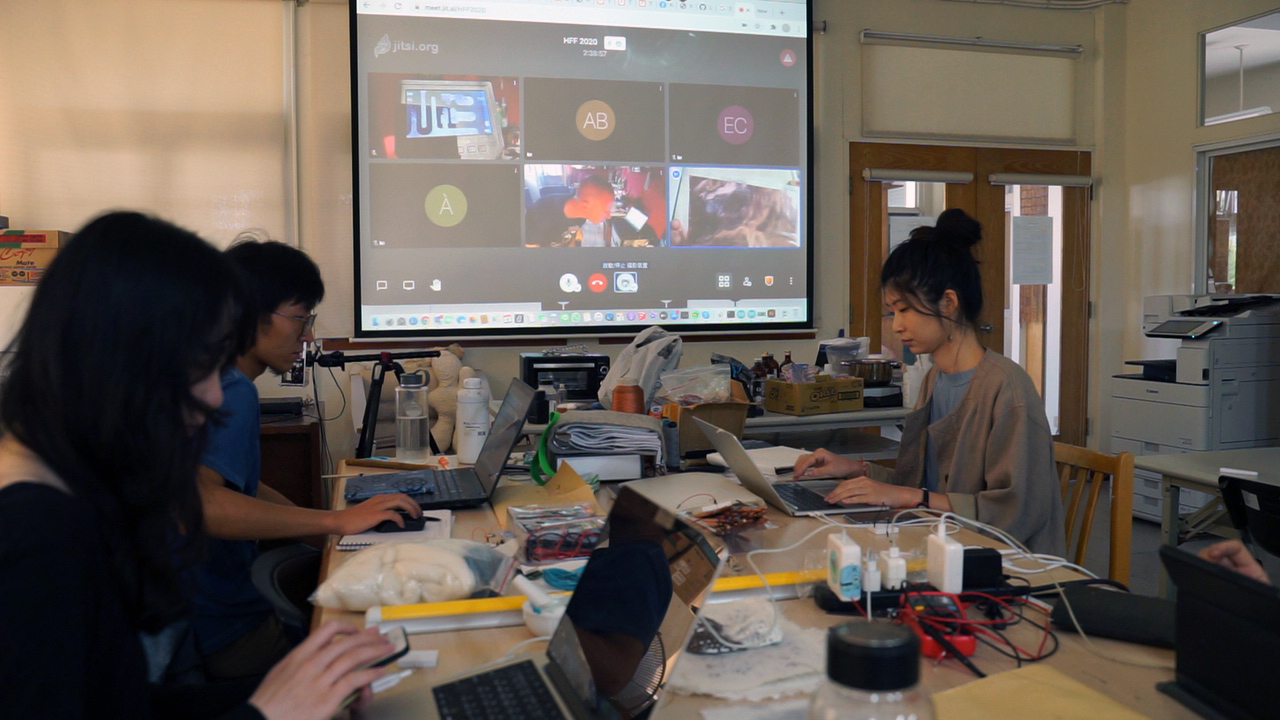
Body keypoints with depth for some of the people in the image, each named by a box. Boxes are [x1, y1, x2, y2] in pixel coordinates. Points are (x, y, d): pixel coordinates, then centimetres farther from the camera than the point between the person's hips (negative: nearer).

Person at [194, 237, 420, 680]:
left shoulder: (220, 383, 9)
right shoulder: (234, 393, -22)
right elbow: (200, 502, -37)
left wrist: (326, 521, 6)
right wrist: (335, 521, -33)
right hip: (221, 634, -9)